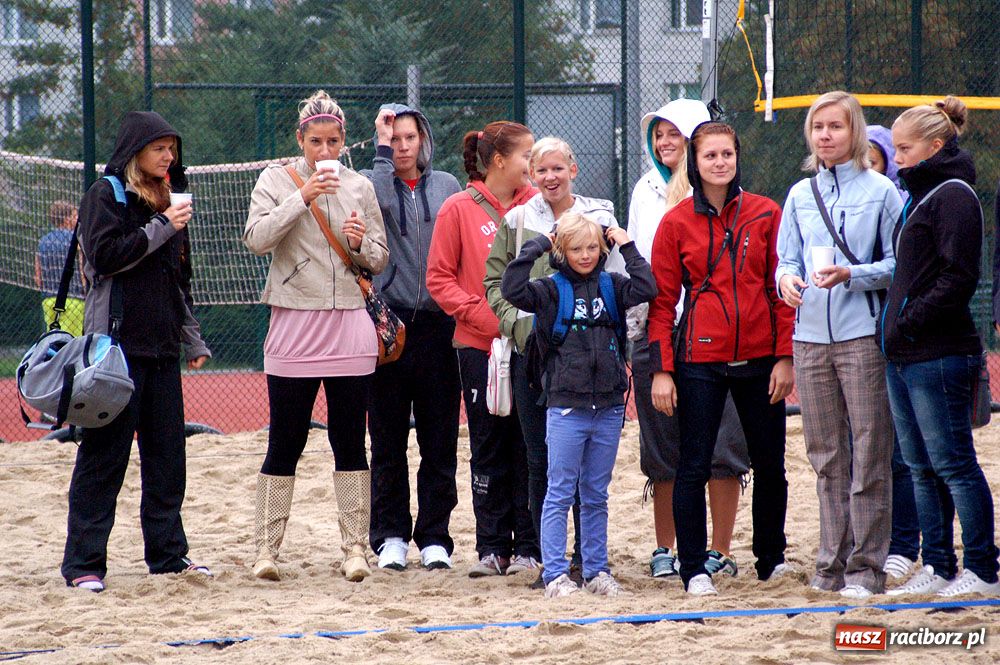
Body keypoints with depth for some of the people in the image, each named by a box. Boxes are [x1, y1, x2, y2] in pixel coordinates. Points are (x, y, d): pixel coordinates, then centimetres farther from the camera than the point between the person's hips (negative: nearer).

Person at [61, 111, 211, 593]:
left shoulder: (167, 199, 19)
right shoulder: (105, 195, -2)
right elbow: (106, 255, -16)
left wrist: (192, 340, 22)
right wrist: (160, 230, -15)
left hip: (161, 347, 7)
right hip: (117, 343, -7)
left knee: (167, 453, 6)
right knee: (104, 454, -6)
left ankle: (168, 553, 13)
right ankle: (83, 562, -4)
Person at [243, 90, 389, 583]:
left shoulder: (359, 187, 10)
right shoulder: (277, 181, 2)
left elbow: (380, 261, 14)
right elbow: (255, 239, -12)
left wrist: (362, 244, -8)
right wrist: (301, 198, -20)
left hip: (349, 326, 2)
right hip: (293, 325, -2)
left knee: (350, 442, 4)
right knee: (285, 444, -1)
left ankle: (355, 548, 7)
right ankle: (265, 548, 4)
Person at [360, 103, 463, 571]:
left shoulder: (446, 186, 12)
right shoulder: (374, 182, 5)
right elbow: (376, 201, -19)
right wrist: (383, 149, -12)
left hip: (438, 323, 2)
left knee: (439, 439, 2)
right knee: (388, 439, 3)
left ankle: (434, 537, 9)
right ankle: (390, 536, 11)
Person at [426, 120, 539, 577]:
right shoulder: (459, 209, 0)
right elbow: (440, 278, 0)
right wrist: (481, 314, -12)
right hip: (480, 347, -1)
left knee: (530, 446, 0)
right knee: (490, 448, 3)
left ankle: (528, 547, 6)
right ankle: (492, 547, 10)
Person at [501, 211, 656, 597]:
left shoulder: (611, 287, 7)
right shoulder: (552, 290, -2)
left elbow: (646, 289, -8)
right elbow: (512, 290, -16)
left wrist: (627, 247, -4)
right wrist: (537, 246, -12)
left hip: (608, 408, 3)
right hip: (565, 408, -3)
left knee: (596, 496, 12)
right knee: (560, 493, 0)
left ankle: (596, 571, 18)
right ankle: (555, 575, 1)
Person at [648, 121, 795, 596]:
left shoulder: (765, 214, 3)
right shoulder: (676, 223, 0)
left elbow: (782, 288, 4)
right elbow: (661, 300, 0)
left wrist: (785, 356, -2)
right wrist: (661, 370, -6)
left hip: (759, 359, 2)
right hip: (700, 360, -2)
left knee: (770, 464, 10)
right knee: (694, 466, -2)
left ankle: (771, 559, 25)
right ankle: (694, 570, 4)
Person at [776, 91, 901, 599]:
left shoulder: (880, 191, 0)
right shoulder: (800, 195, 14)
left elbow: (897, 263, -3)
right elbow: (787, 259, 16)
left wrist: (850, 275, -18)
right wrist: (787, 278, -7)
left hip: (863, 335, -4)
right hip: (811, 337, 5)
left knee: (869, 454, -5)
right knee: (826, 456, 7)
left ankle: (866, 566, -2)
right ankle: (832, 561, 12)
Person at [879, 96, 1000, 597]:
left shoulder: (953, 195, -11)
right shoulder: (919, 195, 18)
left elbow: (959, 278, -18)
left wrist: (909, 322, -18)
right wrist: (894, 323, 11)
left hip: (938, 355, -10)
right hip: (904, 357, 10)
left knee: (953, 464, -6)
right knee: (922, 469, 11)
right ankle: (937, 568, 16)